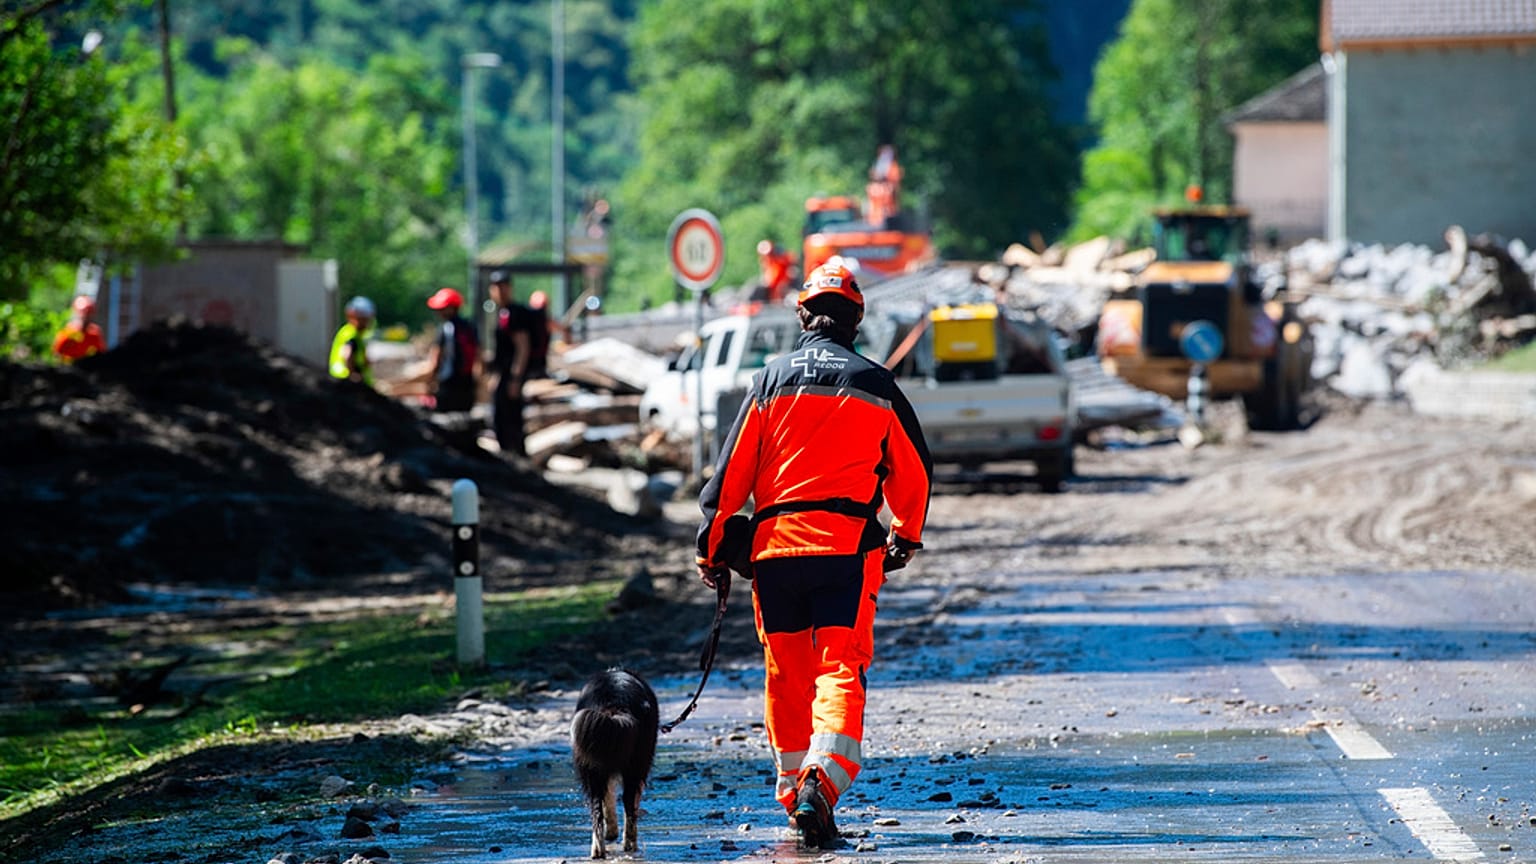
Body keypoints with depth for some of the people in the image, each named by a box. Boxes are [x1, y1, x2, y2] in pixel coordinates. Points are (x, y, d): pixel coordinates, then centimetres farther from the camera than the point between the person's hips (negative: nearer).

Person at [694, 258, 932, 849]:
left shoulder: (772, 379, 6)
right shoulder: (876, 384, 6)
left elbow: (733, 468, 4)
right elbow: (914, 471, 15)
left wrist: (711, 545, 10)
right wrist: (906, 538, 30)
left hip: (774, 545, 1)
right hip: (848, 545, -1)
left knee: (786, 673, 13)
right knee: (841, 668, -6)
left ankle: (793, 788, 18)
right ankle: (821, 779, -27)